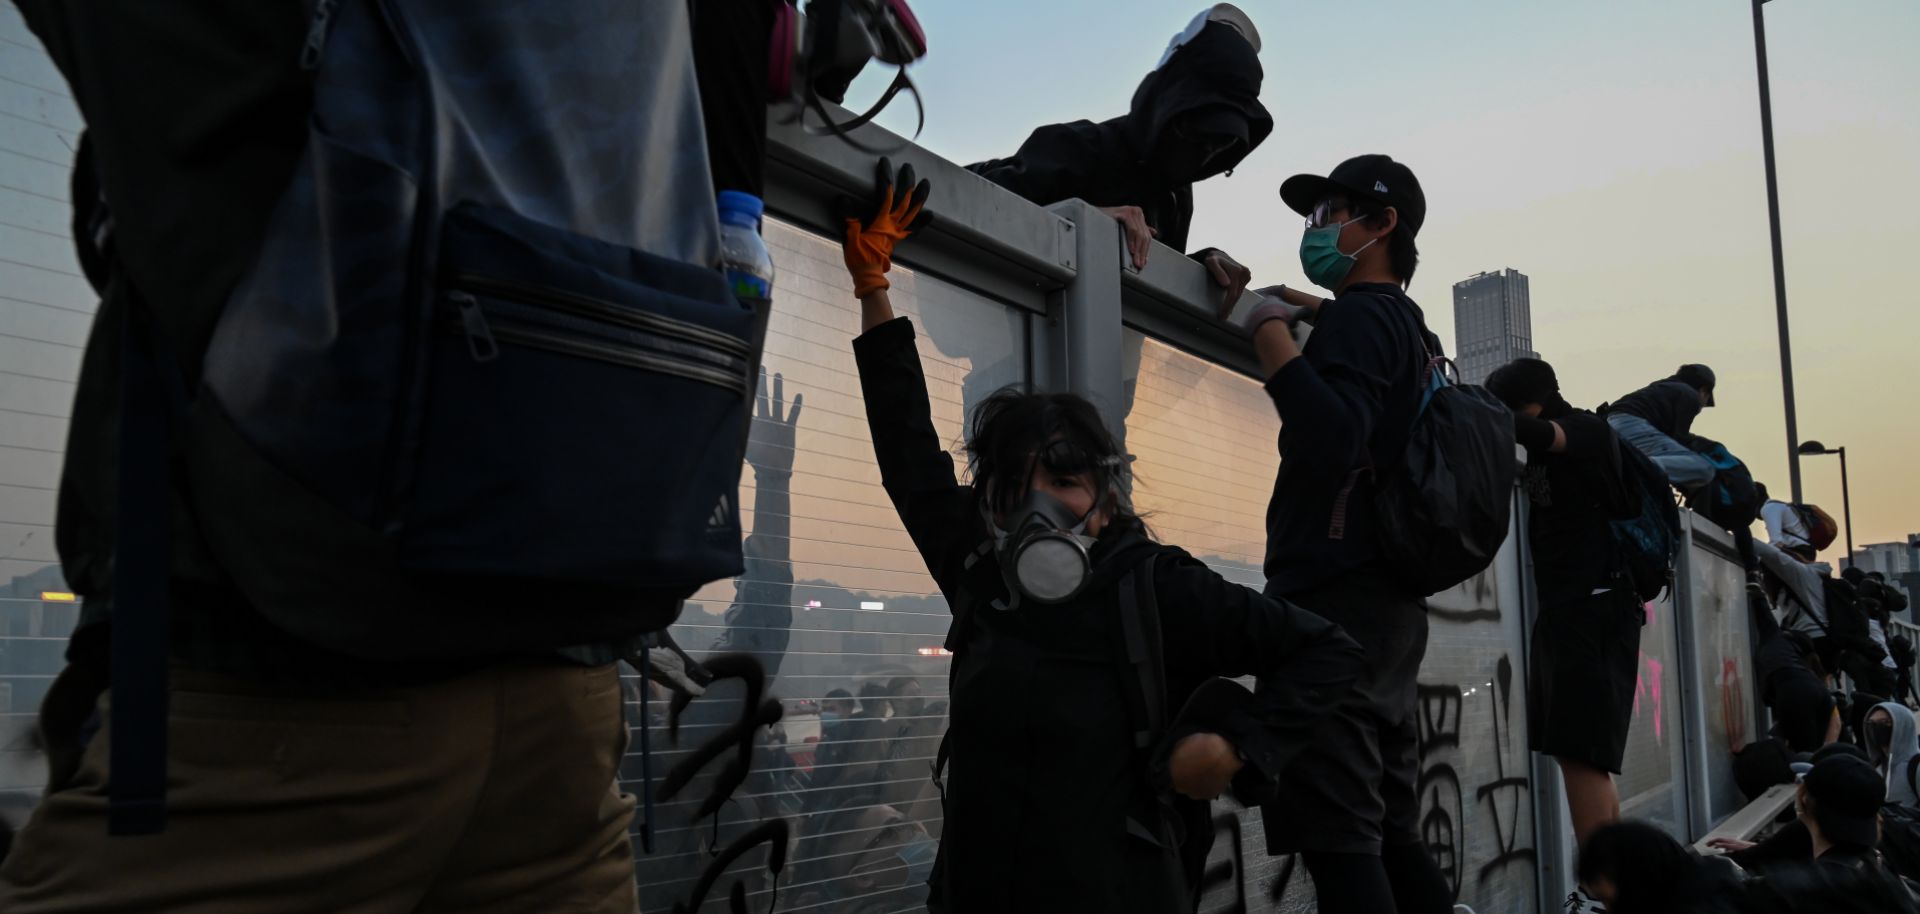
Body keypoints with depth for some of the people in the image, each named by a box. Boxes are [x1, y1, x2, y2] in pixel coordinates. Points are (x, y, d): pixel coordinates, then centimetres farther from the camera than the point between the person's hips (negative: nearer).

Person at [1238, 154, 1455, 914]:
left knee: (1336, 836, -10)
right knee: (1388, 832, 14)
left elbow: (1333, 441, -25)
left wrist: (1271, 331, -16)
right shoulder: (1405, 323, 20)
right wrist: (1317, 319, 28)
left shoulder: (1359, 316, -8)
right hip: (1384, 600, 10)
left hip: (1335, 601, -10)